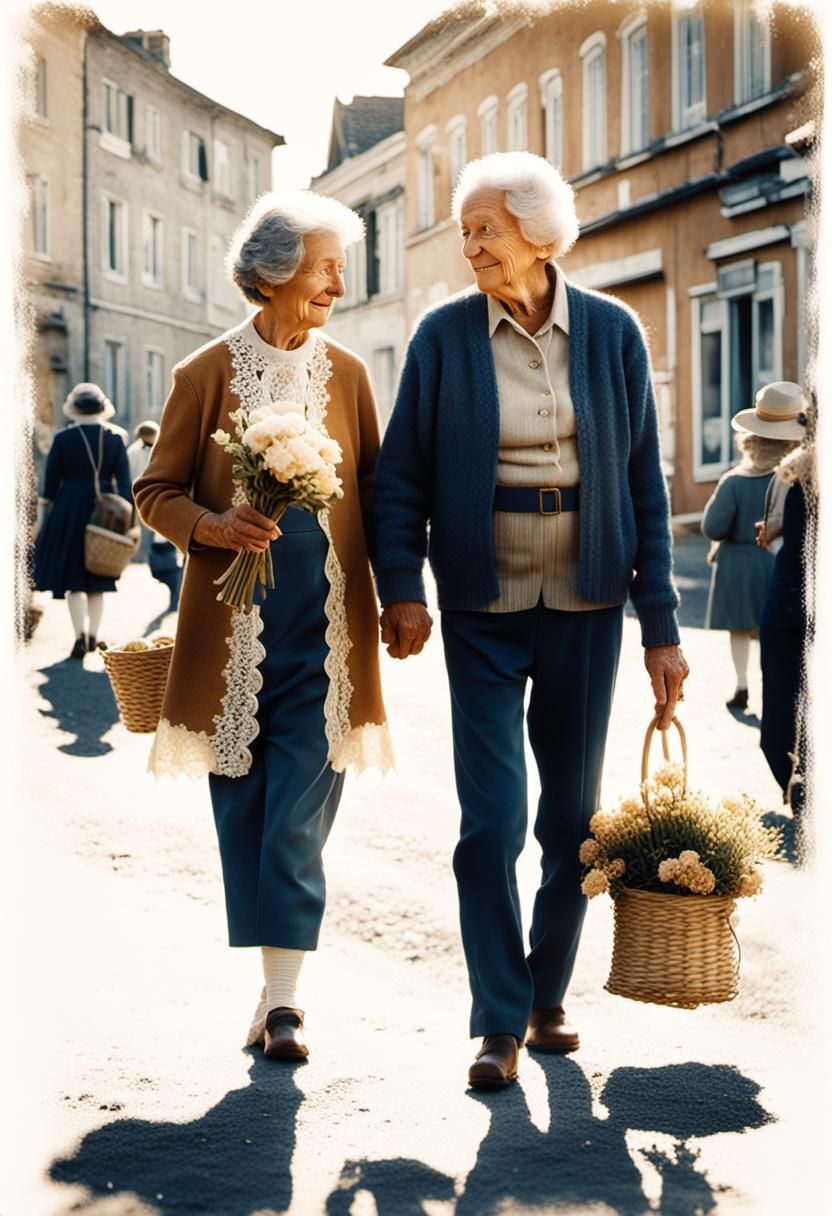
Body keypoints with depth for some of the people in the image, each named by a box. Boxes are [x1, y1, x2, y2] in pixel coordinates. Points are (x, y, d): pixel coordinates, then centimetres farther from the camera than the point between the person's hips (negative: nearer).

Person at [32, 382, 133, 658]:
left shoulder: (63, 438, -6)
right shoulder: (114, 438, 0)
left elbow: (50, 480, -3)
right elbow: (123, 481, -2)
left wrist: (42, 515, 5)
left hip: (69, 511, -2)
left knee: (72, 577, 2)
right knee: (96, 578, 15)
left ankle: (81, 634, -14)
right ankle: (93, 635, 16)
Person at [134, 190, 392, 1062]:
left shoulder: (346, 374, 8)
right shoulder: (205, 374, 1)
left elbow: (373, 492, 13)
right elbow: (155, 493, 3)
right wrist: (215, 525, -16)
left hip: (324, 627, 1)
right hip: (232, 629, 0)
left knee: (299, 815, -6)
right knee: (242, 807, 6)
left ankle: (282, 998, -5)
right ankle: (275, 981, 20)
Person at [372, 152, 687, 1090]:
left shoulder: (611, 333, -1)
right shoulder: (445, 335, -3)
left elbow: (644, 484, 2)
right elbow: (402, 473, 1)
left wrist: (661, 626, 0)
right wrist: (401, 587, -14)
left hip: (584, 607, 2)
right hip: (484, 609, -1)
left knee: (573, 815, 9)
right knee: (492, 817, -5)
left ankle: (546, 999, 26)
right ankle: (500, 1024, 7)